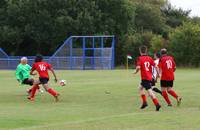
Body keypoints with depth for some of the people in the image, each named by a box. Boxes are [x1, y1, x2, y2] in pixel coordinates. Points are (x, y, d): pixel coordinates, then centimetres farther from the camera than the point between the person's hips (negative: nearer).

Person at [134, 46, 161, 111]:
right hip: (150, 77, 7)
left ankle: (157, 104, -19)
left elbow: (138, 67, -20)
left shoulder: (140, 58, -8)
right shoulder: (149, 58, 7)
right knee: (141, 88, 23)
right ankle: (144, 102, 17)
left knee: (150, 91, -9)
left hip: (144, 78, -7)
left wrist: (136, 72, 1)